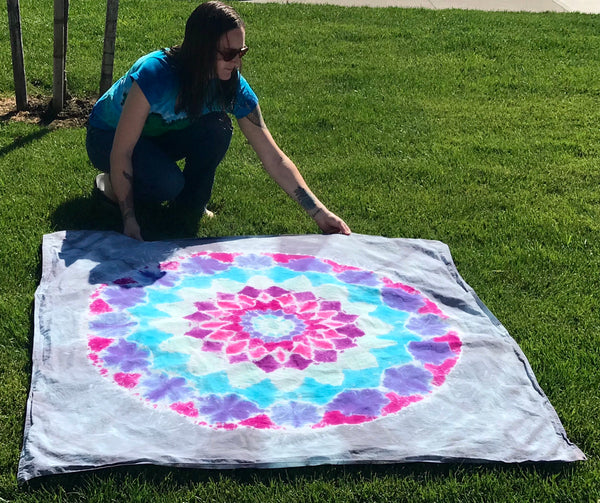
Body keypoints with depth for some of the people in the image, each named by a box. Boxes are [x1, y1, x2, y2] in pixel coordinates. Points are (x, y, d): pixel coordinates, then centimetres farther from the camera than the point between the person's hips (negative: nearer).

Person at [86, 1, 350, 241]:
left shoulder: (234, 87, -20)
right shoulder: (155, 74, -37)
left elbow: (274, 159, -19)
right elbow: (121, 152, -32)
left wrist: (319, 212, -26)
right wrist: (129, 220, -36)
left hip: (159, 135, 5)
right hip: (108, 137, -5)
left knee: (217, 129, -25)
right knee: (168, 182, -34)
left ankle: (191, 201, -2)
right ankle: (110, 183, -3)